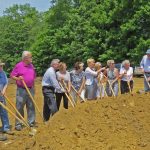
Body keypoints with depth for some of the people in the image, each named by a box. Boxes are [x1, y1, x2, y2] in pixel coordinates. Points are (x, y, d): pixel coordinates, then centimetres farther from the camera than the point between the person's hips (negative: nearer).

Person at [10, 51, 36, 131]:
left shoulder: (31, 66, 10)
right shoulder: (18, 66, -7)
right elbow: (12, 75, -5)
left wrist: (33, 86, 14)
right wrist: (18, 78, -24)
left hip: (30, 89, 5)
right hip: (21, 90, -5)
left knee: (31, 107, 9)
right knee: (19, 107, -1)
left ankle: (31, 122, 19)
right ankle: (18, 124, 7)